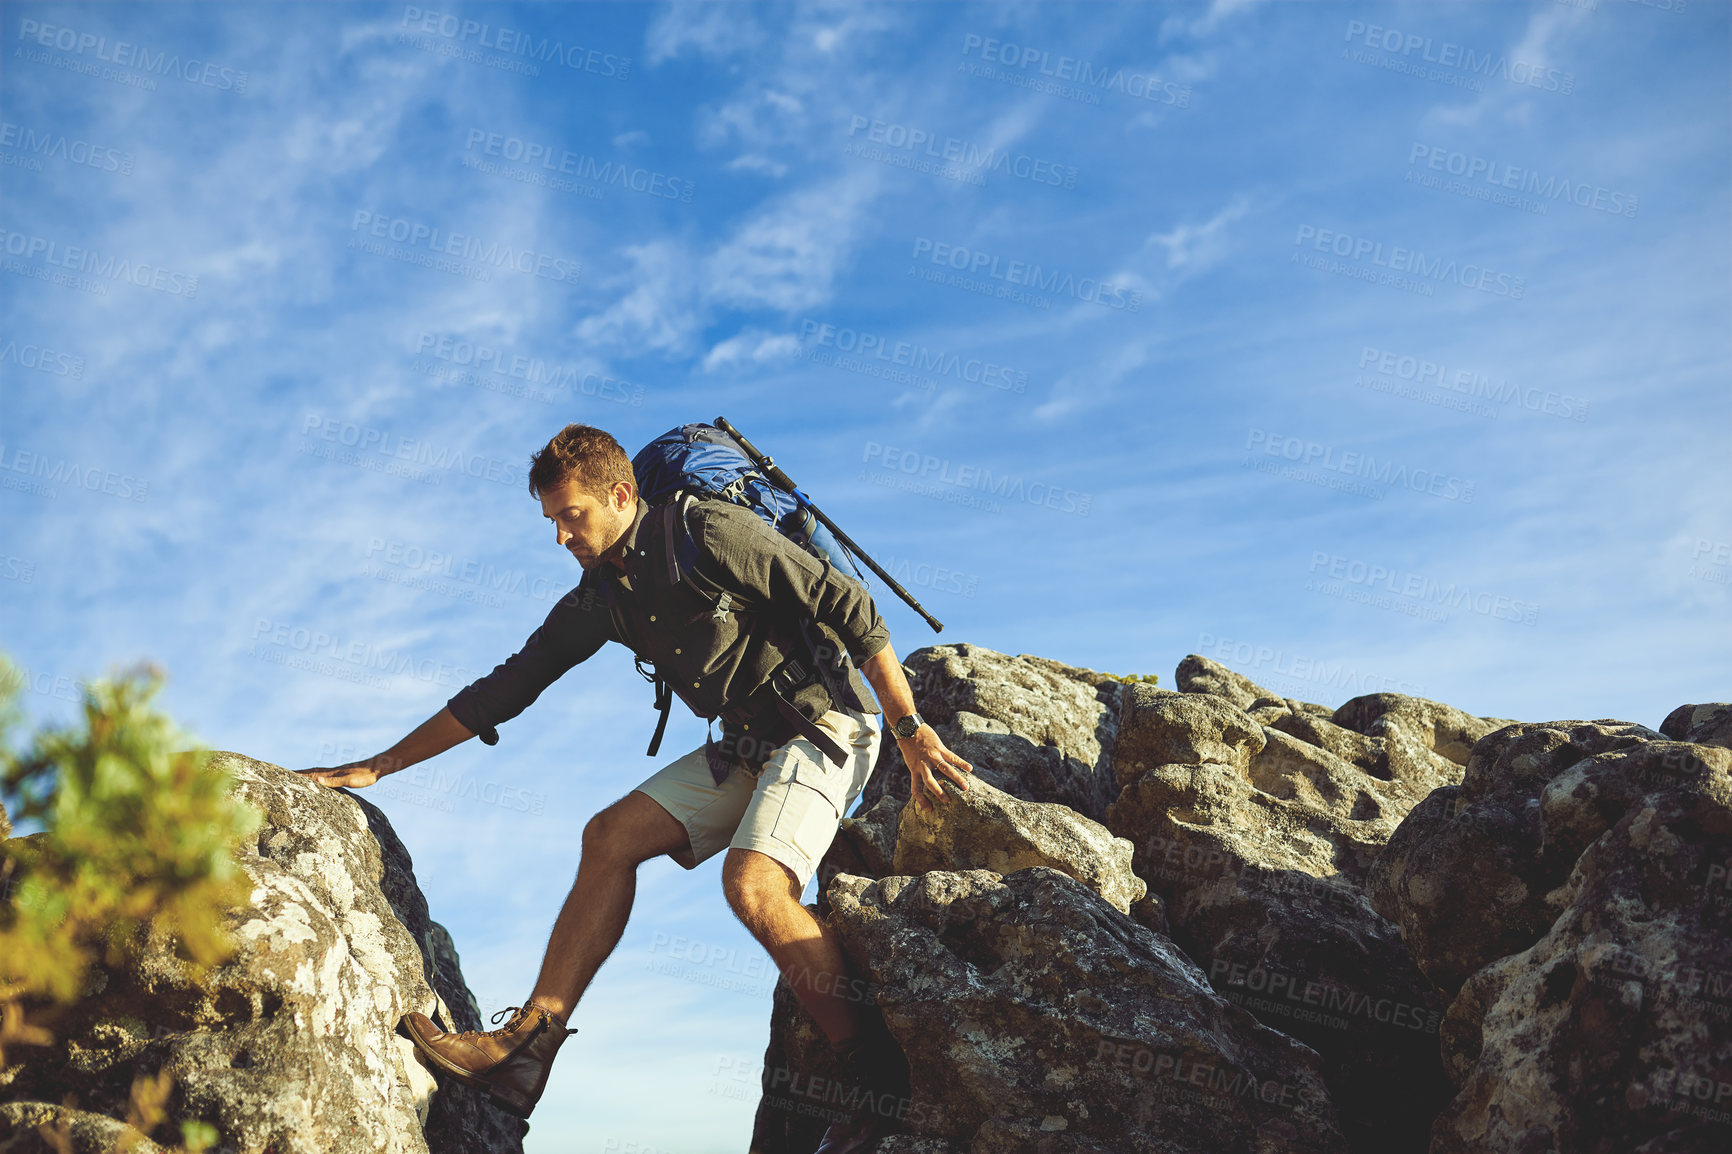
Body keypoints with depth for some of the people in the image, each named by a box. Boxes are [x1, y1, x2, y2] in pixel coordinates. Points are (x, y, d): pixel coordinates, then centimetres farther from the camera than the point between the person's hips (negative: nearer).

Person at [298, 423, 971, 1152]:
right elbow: (503, 690, 13)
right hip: (745, 745, 8)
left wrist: (910, 730, -17)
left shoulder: (712, 533, -15)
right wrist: (373, 768, 11)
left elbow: (851, 610, -15)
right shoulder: (600, 600, 8)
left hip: (823, 725, -8)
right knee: (611, 837, -6)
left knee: (752, 883, -28)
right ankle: (525, 1047, -8)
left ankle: (872, 1073, -14)